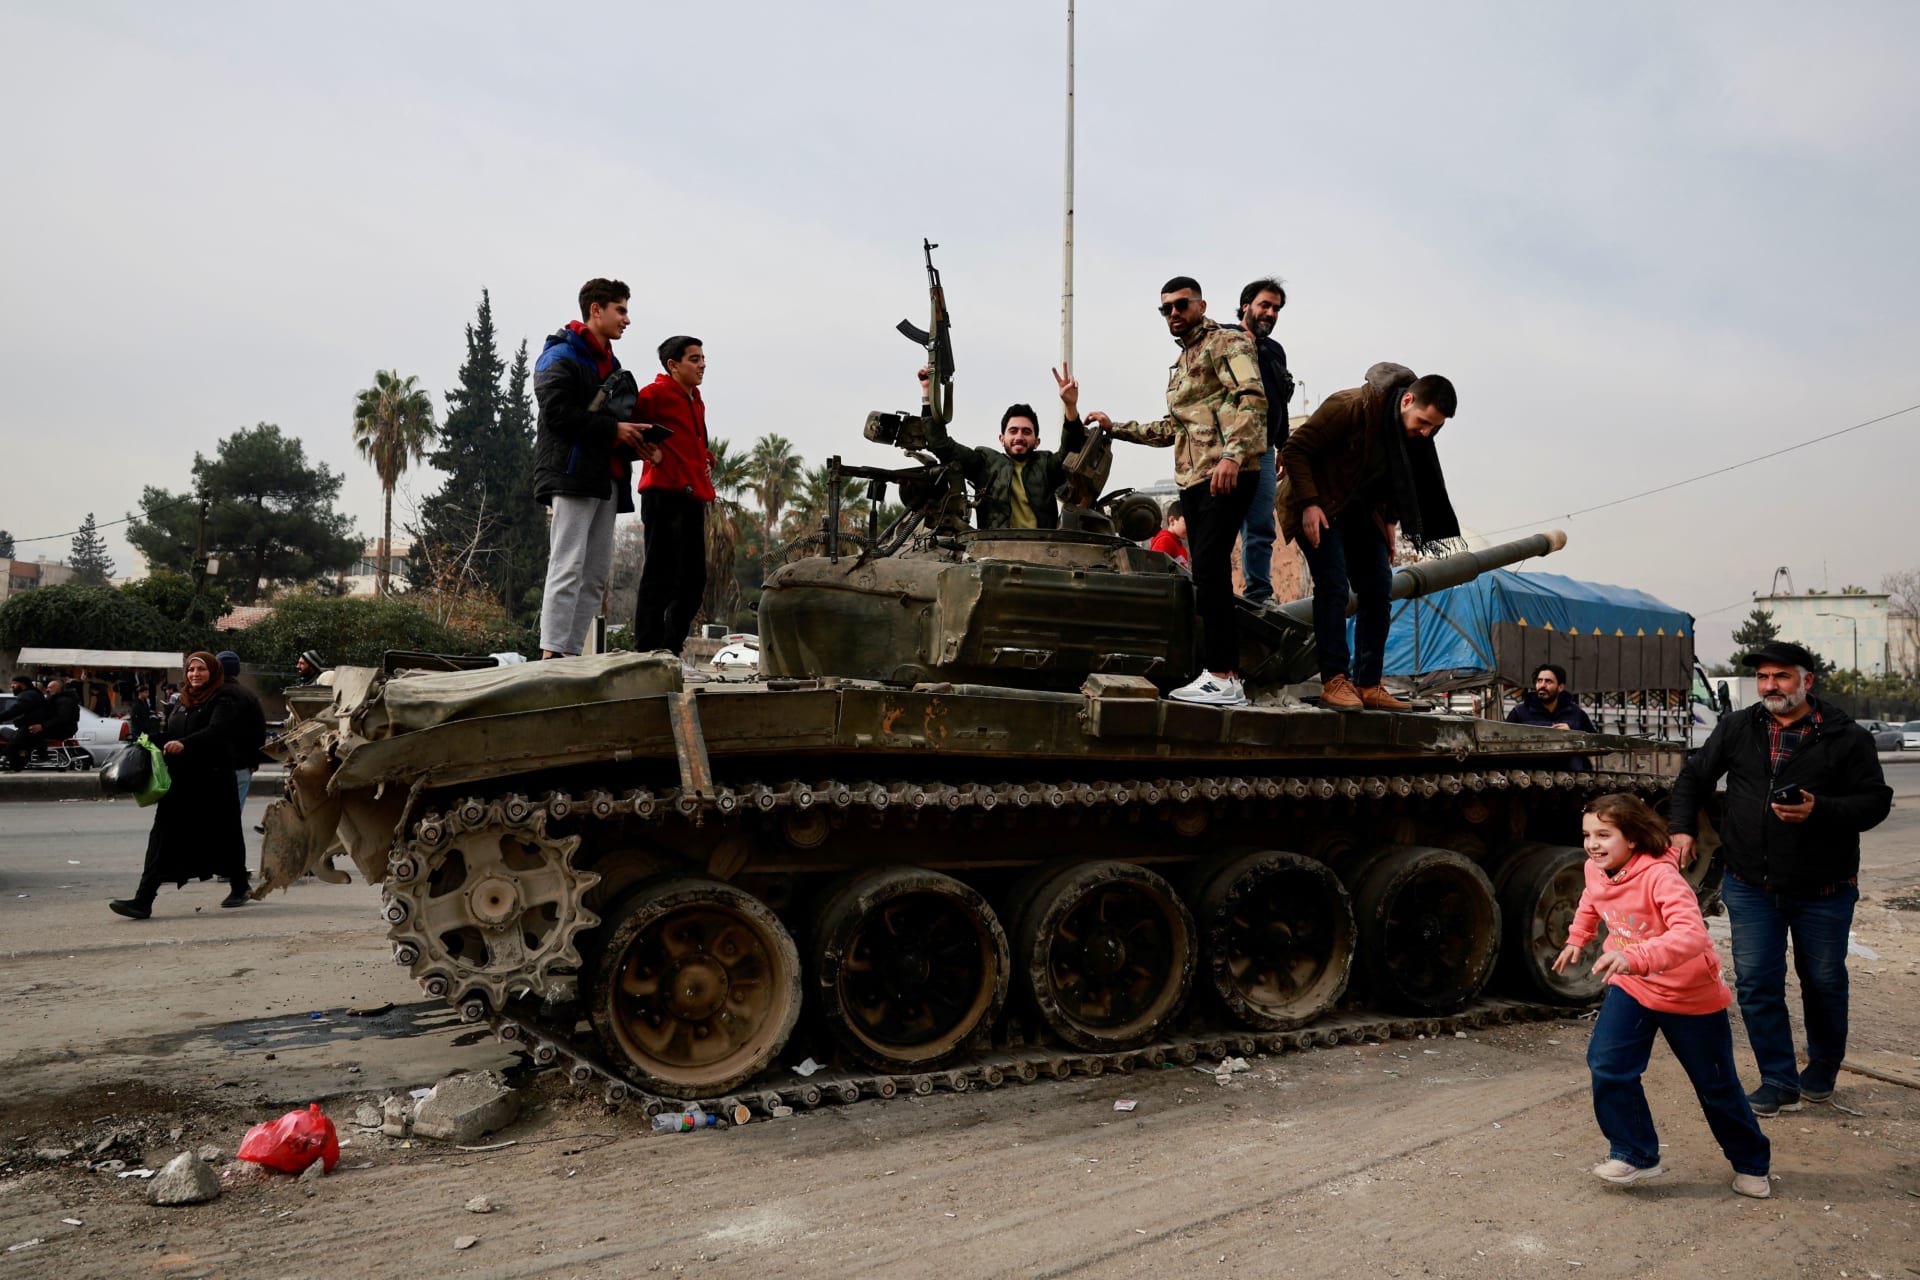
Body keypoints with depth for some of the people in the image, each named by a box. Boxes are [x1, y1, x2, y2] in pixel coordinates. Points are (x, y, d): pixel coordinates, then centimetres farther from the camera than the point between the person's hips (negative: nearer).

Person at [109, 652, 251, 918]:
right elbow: (170, 736, 22)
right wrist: (152, 737, 1)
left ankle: (239, 889, 26)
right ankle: (143, 900, -9)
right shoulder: (183, 703, 19)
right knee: (162, 838, -3)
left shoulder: (224, 700, -4)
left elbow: (216, 731, -21)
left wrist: (184, 744, -34)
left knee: (223, 836, 7)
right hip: (179, 779, 6)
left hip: (212, 780, -6)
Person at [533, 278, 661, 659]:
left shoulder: (609, 363, 24)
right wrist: (613, 429, -16)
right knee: (568, 567, -14)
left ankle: (572, 653, 10)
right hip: (571, 474, -9)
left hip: (605, 478, 9)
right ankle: (552, 653, -15)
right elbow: (557, 413, -17)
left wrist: (635, 441, 7)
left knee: (597, 574, 7)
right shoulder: (561, 357, -4)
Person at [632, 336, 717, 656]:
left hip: (693, 498, 9)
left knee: (693, 581, 11)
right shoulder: (657, 393, -5)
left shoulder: (696, 402, 22)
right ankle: (648, 652, -6)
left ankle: (672, 650, 19)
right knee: (660, 578, -9)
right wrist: (646, 448, -16)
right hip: (664, 496, -9)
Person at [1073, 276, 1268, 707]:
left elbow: (1253, 396, -16)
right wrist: (1115, 427, 28)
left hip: (1228, 473, -9)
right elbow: (1170, 429, 32)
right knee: (1210, 575, 6)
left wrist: (1232, 453, -28)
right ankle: (1222, 675, 9)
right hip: (1192, 477, 9)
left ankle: (1223, 677, -17)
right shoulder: (1181, 364, 27)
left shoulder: (1227, 343, 0)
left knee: (1209, 570, -17)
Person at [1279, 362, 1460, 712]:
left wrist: (1389, 522, 7)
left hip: (1361, 512, 7)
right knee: (1334, 586, -18)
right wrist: (1309, 504, -27)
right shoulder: (1351, 407, -26)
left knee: (1378, 589, 0)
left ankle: (1368, 686, 4)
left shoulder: (1417, 435, -4)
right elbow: (1296, 449, -23)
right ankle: (1334, 682, -14)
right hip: (1320, 507, -7)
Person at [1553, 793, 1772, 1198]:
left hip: (1691, 995, -5)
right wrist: (1577, 938, 15)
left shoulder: (1660, 876, -32)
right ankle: (1635, 1154, 5)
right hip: (1631, 987, 5)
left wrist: (1635, 957, -57)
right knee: (1607, 1064, -12)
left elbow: (1692, 935, -46)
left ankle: (1750, 1164, 35)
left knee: (1716, 1087, 11)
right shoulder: (1596, 871, -9)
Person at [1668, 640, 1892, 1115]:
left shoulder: (1846, 737, -6)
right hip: (1751, 887, 2)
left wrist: (1819, 810, -24)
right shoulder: (1737, 729, 4)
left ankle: (1822, 1071, 36)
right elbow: (1693, 777, 13)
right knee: (1756, 985, 1)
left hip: (1823, 890, -2)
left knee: (1824, 982, 13)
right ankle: (1780, 1083, 13)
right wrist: (1682, 827, 1)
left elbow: (1875, 801, -8)